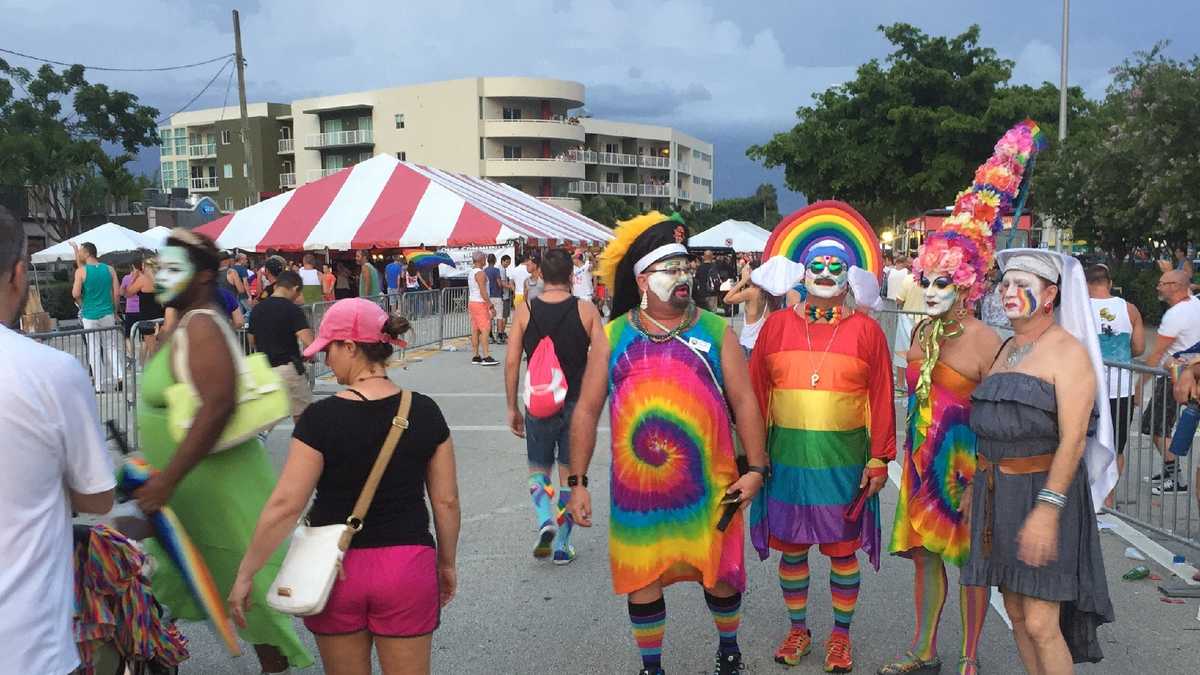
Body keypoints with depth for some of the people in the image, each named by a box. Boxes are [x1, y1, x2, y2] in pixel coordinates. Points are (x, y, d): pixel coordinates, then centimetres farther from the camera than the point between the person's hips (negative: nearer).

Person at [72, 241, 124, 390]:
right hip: (107, 314, 3)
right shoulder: (109, 269, 3)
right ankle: (119, 376, -2)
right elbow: (117, 293, 1)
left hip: (90, 315, -3)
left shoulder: (81, 271, -8)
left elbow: (76, 294, -12)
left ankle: (100, 385, 6)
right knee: (111, 347, 13)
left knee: (94, 350, 4)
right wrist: (115, 312, 12)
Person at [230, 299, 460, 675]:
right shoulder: (425, 413, -5)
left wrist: (245, 574, -4)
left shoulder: (321, 418, -13)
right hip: (408, 567, 1)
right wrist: (447, 563, 14)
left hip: (337, 570, -1)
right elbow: (446, 500, 0)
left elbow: (285, 505, -13)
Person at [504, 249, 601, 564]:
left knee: (538, 468, 17)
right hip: (576, 404, 0)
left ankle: (545, 520, -7)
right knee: (570, 474, 12)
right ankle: (562, 545, 15)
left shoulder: (525, 311, -2)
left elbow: (512, 362, -3)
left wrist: (512, 407, 5)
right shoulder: (586, 310, -5)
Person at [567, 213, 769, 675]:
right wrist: (577, 481, 1)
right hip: (637, 489, 0)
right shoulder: (613, 337, 1)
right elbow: (586, 410, 4)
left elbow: (743, 401, 3)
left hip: (708, 486, 0)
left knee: (719, 574, 13)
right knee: (642, 580, 10)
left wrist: (755, 468, -2)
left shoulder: (714, 331, 1)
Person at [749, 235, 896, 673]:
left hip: (844, 463, -1)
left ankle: (841, 635, 26)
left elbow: (882, 401, -1)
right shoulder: (776, 325, 2)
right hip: (787, 460, 1)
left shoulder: (866, 330, -1)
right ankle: (798, 629, 29)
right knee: (791, 547, 11)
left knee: (843, 550, 9)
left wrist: (879, 460, -4)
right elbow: (755, 393, 5)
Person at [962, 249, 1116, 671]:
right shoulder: (1006, 350, 13)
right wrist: (977, 490, 16)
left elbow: (1072, 440, -19)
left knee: (1040, 624, -7)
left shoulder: (1067, 351, -11)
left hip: (1044, 491, -7)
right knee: (1016, 613, 13)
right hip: (997, 494, 7)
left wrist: (1046, 508, -26)